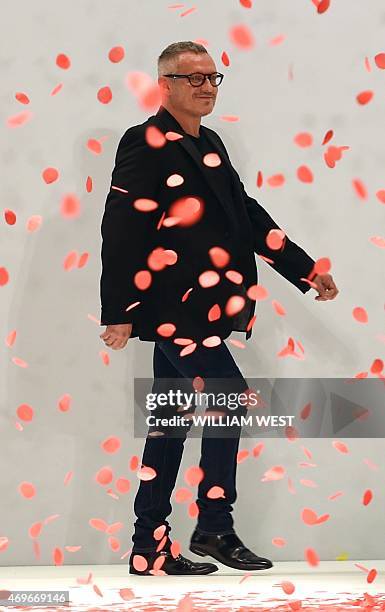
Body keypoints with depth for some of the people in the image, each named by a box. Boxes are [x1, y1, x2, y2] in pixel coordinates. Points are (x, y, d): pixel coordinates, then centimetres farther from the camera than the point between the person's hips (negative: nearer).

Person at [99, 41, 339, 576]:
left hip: (197, 310, 8)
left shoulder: (210, 145, 16)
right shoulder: (146, 143, -10)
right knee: (231, 398, -13)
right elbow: (120, 230, -14)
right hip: (173, 307, -8)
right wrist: (119, 312, -17)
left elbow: (247, 215, 18)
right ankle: (214, 529, -2)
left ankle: (151, 550, 14)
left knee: (171, 424, 9)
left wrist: (306, 269, 14)